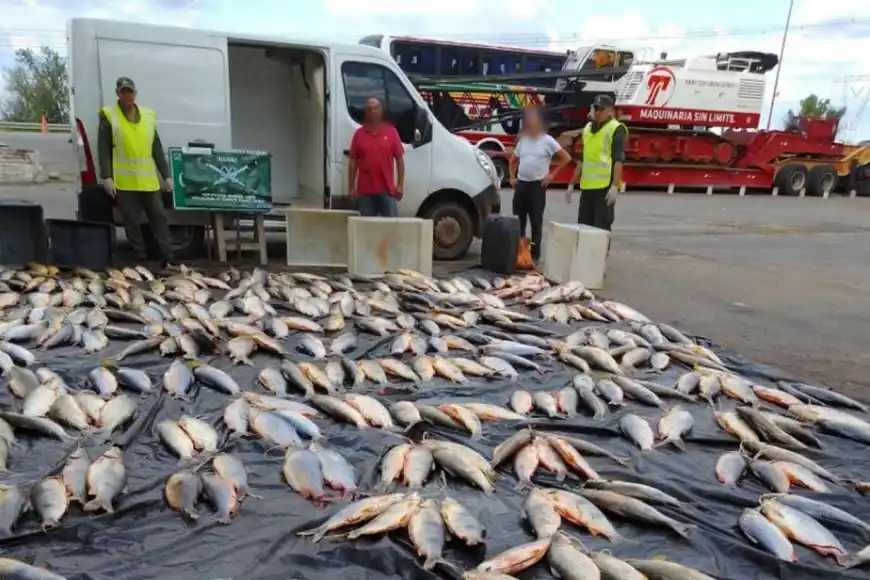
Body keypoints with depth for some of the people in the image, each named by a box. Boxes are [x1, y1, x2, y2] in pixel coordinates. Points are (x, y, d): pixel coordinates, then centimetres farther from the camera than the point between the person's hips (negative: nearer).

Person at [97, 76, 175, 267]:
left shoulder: (148, 116, 13)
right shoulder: (109, 116, 3)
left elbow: (157, 149, 14)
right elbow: (103, 149, -2)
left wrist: (166, 175, 10)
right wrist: (106, 177, -11)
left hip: (149, 181, 3)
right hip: (124, 182, -3)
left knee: (158, 216, 3)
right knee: (131, 221, 2)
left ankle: (169, 257, 7)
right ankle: (141, 258, 10)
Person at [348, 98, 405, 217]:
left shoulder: (391, 132, 4)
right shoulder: (359, 134, 5)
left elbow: (399, 159, 4)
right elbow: (353, 162, 6)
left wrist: (400, 185, -3)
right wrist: (351, 187, 1)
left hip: (387, 189, -1)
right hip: (365, 190, 1)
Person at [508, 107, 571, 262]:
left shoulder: (547, 140, -3)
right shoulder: (522, 140, 12)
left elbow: (566, 158, -3)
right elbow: (513, 161, 24)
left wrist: (552, 174, -5)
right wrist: (512, 177, 11)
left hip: (537, 186, -5)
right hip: (520, 185, 5)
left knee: (536, 222, -1)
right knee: (518, 221, 7)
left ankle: (534, 254, 6)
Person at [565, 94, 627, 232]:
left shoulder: (616, 129, -4)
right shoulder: (588, 128, 17)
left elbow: (619, 160, -12)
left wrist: (614, 186, -21)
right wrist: (572, 184, 19)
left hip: (605, 188, -7)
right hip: (587, 187, 7)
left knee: (601, 229, -4)